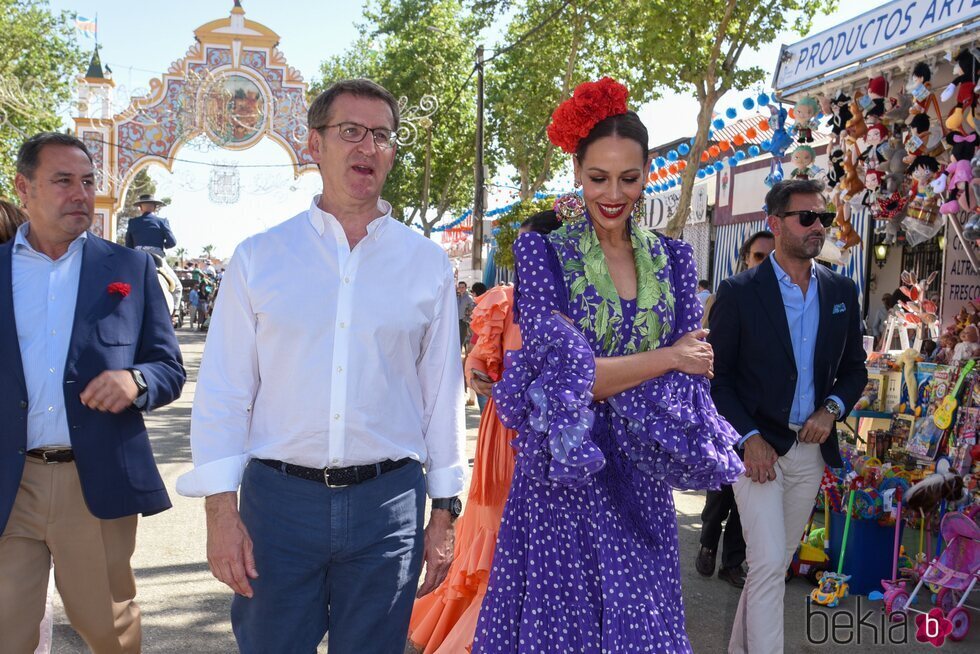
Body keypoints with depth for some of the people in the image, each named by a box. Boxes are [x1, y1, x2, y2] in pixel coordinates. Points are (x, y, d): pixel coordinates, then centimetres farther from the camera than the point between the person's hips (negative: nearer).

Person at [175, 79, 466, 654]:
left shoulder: (427, 263, 5)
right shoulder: (259, 257, 3)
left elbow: (443, 391, 7)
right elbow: (223, 390, 2)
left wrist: (444, 511, 7)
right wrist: (220, 508, -4)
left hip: (389, 502, 1)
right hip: (277, 498, 0)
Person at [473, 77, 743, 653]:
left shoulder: (672, 259, 7)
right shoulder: (542, 251, -4)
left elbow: (689, 378, 1)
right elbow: (563, 375, -15)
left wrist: (599, 378, -11)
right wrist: (664, 358, -8)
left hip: (641, 485, 3)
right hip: (564, 481, -3)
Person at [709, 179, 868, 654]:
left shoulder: (842, 292, 6)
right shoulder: (738, 292, -8)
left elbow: (854, 367, 14)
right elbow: (716, 375, -6)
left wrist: (832, 409, -6)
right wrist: (749, 437, -15)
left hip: (811, 448, 5)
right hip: (758, 445, -5)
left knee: (776, 562, 13)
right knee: (768, 563, -10)